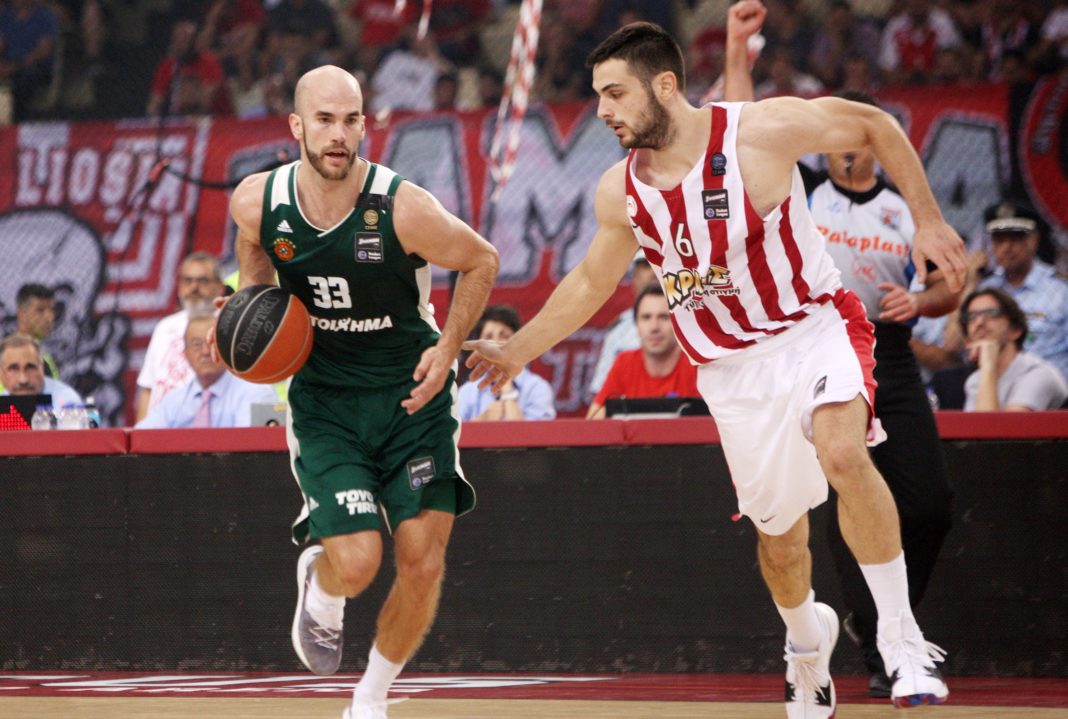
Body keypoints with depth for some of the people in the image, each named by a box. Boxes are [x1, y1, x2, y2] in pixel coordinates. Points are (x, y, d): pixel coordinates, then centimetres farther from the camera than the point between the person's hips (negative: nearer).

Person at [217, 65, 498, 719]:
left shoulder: (403, 209, -22)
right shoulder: (257, 201, -13)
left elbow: (482, 261, -3)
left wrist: (448, 348, -12)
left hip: (413, 392, 0)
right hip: (325, 400, 1)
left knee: (423, 564, -7)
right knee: (356, 564, -15)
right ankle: (319, 585, 25)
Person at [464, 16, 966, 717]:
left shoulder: (763, 129, -19)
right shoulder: (620, 192, -4)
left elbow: (876, 126, -5)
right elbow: (591, 282, 15)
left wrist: (928, 221, -5)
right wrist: (517, 351, 12)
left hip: (816, 326, -5)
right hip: (732, 368, 5)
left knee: (842, 454, -33)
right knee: (778, 534, 11)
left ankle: (902, 639, -25)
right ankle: (808, 644, 44)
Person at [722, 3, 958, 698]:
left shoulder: (908, 210, 9)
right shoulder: (802, 193, 3)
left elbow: (949, 289, 15)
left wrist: (920, 302, -8)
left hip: (893, 372, 3)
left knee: (931, 506, -2)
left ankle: (880, 619, 23)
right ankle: (883, 652, -3)